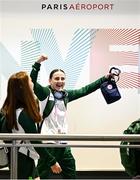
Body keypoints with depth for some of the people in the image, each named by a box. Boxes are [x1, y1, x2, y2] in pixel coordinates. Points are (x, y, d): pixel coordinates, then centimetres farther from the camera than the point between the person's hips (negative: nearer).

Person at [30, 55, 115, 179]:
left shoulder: (65, 94, 11)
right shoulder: (45, 93, -6)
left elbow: (85, 90, 15)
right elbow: (33, 82, -23)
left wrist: (105, 78, 15)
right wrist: (38, 63, -35)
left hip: (63, 143, 7)